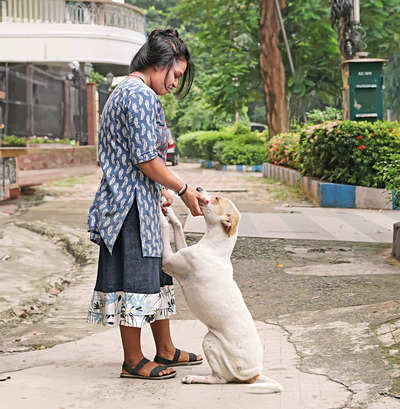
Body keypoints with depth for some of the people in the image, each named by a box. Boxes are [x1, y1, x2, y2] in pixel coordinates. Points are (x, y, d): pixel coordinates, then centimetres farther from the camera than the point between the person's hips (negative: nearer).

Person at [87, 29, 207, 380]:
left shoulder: (124, 92, 17)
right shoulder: (142, 96, -16)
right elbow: (146, 159, -20)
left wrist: (160, 190, 21)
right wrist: (182, 189, -11)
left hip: (137, 202, 11)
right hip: (132, 205, -11)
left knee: (155, 273, 16)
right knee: (135, 277, -2)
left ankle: (166, 351, 26)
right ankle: (133, 361, 8)